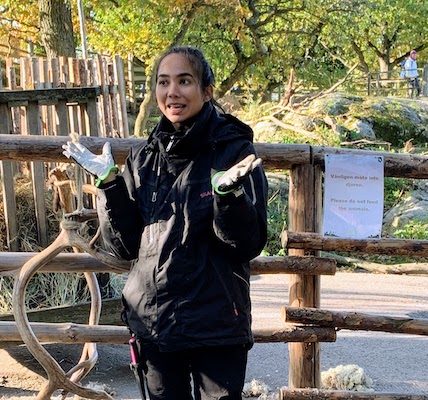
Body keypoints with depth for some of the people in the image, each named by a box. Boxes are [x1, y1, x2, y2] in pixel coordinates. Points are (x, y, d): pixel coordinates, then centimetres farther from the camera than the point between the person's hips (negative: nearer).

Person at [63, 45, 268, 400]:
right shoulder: (144, 158, 6)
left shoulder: (235, 152, -7)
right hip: (152, 322, 4)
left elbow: (249, 245, -10)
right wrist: (109, 184, -6)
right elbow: (124, 246, 5)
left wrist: (229, 192, -26)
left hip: (216, 327, -3)